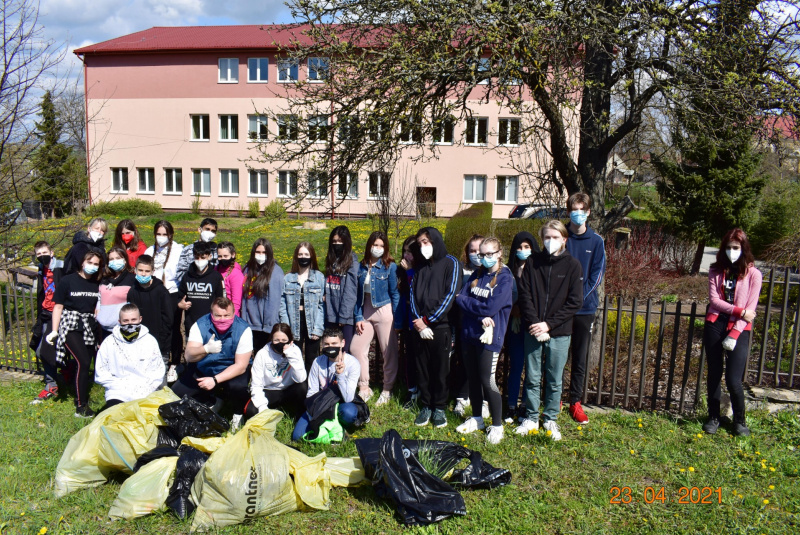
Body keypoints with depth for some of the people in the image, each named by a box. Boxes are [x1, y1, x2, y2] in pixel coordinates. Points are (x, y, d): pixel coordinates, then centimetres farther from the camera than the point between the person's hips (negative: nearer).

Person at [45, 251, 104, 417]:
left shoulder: (97, 284, 6)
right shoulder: (67, 281, -3)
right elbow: (58, 306, -1)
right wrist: (54, 331, -6)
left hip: (89, 327, 4)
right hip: (70, 325, -4)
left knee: (85, 364, 3)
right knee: (83, 362, -14)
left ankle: (81, 396, 22)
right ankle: (81, 407, -7)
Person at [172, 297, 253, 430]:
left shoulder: (243, 329, -21)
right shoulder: (200, 325, -15)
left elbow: (241, 366, -21)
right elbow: (189, 356, -24)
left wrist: (215, 380, -31)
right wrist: (206, 349, -45)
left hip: (232, 371, -3)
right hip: (202, 369, 3)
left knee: (237, 387, -35)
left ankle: (238, 414, -1)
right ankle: (214, 401, 14)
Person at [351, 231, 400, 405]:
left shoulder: (390, 266, -6)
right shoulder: (361, 266, 5)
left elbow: (395, 293, -5)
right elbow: (358, 294, 8)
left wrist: (397, 320, -7)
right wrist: (358, 317, 2)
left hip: (384, 312, -4)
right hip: (366, 312, 4)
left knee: (389, 351, 3)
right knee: (356, 347, 4)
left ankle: (387, 390, 19)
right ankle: (364, 387, 19)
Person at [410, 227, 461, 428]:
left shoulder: (450, 263, -1)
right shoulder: (420, 266, 15)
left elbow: (450, 295, -9)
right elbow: (413, 293, 9)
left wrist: (429, 319, -11)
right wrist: (418, 321, -7)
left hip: (440, 325, -4)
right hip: (420, 326, 4)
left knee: (440, 368, 3)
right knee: (422, 368, 7)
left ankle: (439, 408, 15)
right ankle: (426, 405, 19)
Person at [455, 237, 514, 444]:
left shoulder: (505, 278, -7)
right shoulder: (476, 275, 10)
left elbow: (491, 307, -18)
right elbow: (460, 299, 0)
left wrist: (464, 300, -7)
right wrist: (481, 317, -15)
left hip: (489, 336, -6)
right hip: (469, 333, 6)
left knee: (487, 381, -3)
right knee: (472, 378, 14)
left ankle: (497, 426, 13)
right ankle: (477, 419, 30)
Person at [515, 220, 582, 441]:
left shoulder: (572, 265, -2)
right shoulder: (532, 262, 3)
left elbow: (575, 302, -5)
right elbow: (524, 294, 0)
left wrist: (548, 324, -12)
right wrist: (533, 323, -12)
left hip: (559, 333, -1)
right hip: (533, 331, 1)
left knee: (554, 380, 10)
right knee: (532, 378, 9)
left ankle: (551, 420, 26)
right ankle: (531, 418, 24)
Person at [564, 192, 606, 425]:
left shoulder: (596, 242, 4)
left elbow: (597, 275, 1)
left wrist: (579, 297, -12)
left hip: (584, 309, 1)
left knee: (580, 359, 9)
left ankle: (575, 403, 20)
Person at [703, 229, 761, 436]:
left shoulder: (753, 273, 0)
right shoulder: (716, 271, 8)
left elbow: (750, 308, -4)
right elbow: (714, 300, -1)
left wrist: (734, 334, -12)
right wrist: (739, 311, -14)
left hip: (739, 329, -2)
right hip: (715, 324, 2)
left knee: (733, 379, -7)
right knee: (714, 374, 7)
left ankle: (740, 420, 16)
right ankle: (713, 417, 21)